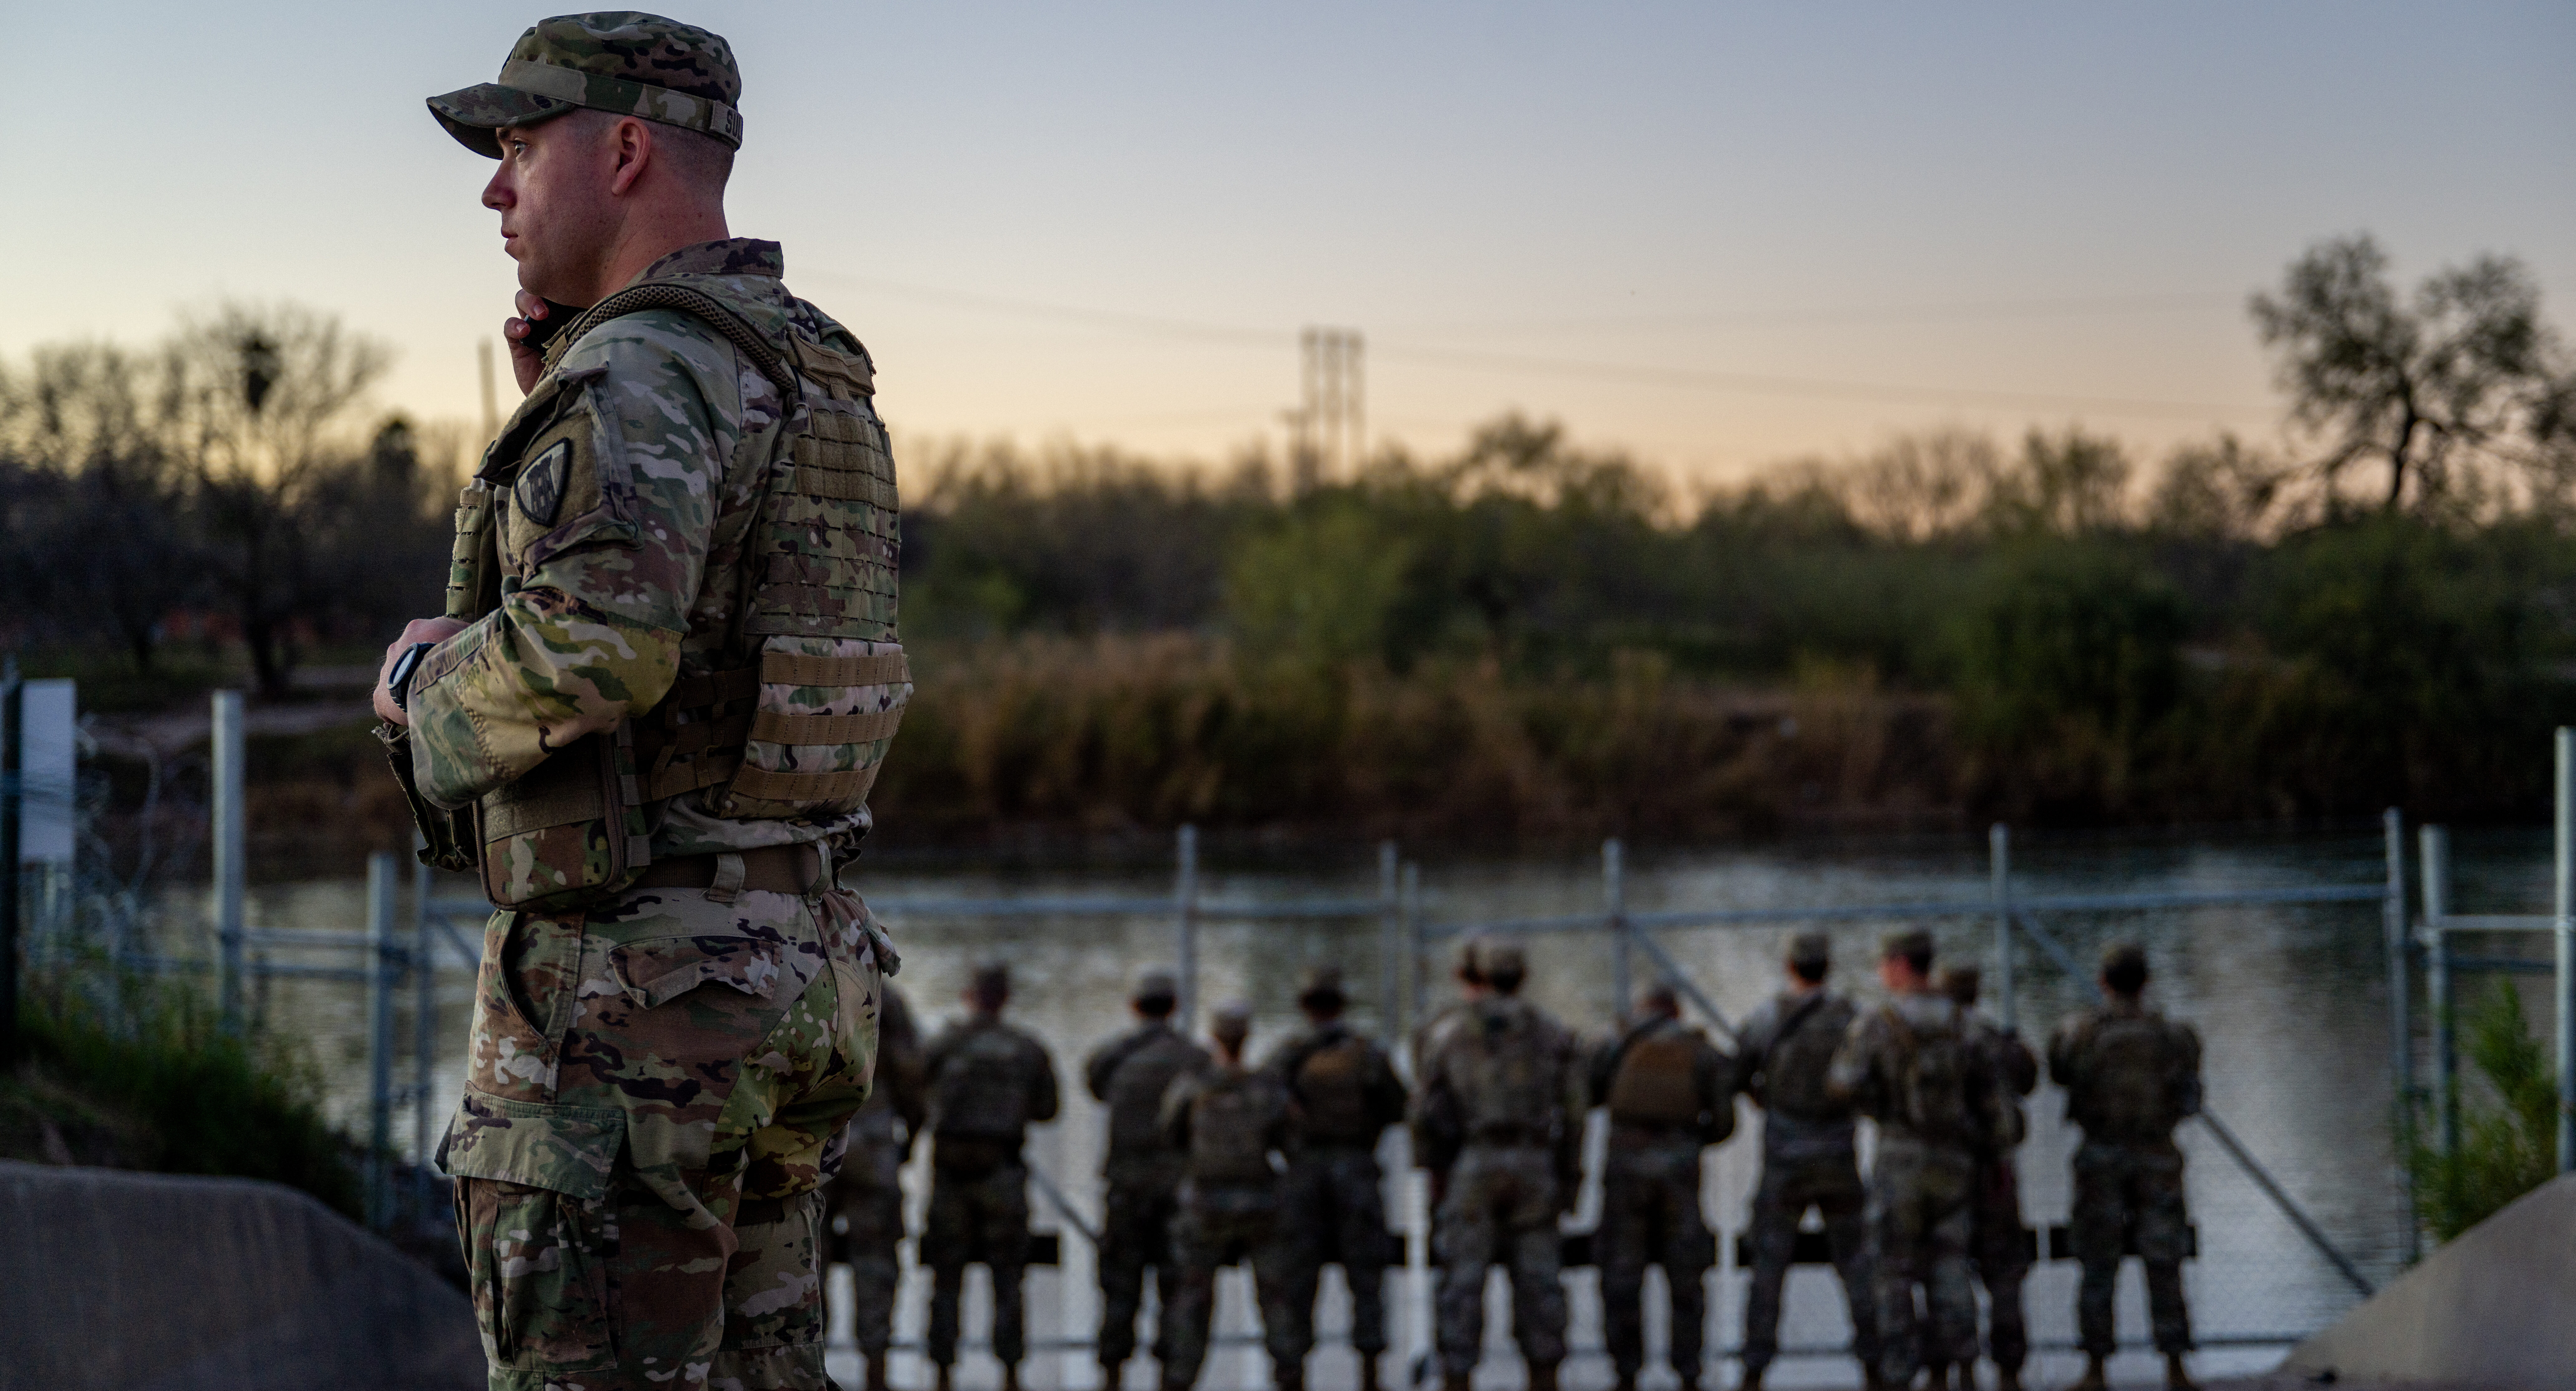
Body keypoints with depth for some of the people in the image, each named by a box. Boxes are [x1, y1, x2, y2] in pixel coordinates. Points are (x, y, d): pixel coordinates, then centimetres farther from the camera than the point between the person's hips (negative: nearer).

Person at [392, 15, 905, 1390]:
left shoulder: (648, 368, -15)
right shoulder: (810, 383, 16)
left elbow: (599, 643, -31)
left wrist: (428, 680, -10)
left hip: (628, 981, -10)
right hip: (784, 959, 10)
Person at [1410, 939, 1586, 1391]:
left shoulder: (1445, 1032, 4)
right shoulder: (1551, 1033, 9)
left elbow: (1427, 1112, 1)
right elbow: (1573, 1113, 5)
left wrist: (1435, 1171, 13)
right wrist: (1569, 1180, 9)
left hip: (1469, 1167, -1)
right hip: (1535, 1165, 2)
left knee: (1462, 1284, 0)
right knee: (1537, 1279, 5)